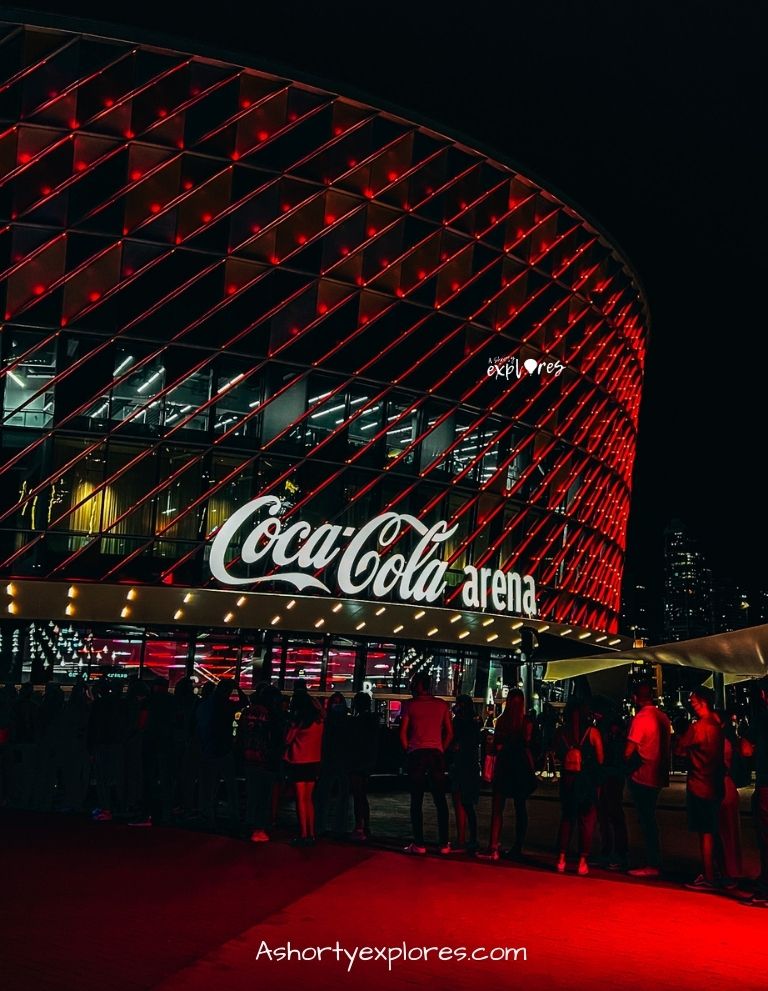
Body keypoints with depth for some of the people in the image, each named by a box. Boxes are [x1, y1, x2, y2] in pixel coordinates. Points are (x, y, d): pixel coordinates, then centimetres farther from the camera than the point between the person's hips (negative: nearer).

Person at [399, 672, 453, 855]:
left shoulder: (410, 705, 0)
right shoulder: (441, 704, 7)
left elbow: (403, 733, -3)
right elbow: (449, 733, 6)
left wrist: (408, 752, 9)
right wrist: (441, 751, 13)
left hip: (416, 754, -2)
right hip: (436, 754, 2)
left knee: (416, 800, 3)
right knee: (440, 800, 7)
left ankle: (419, 844, 0)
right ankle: (444, 844, 6)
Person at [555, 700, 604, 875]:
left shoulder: (562, 732, -1)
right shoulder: (592, 732, -7)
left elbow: (558, 755, 6)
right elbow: (600, 758, -3)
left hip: (567, 779, 2)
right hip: (587, 780, -2)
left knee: (566, 817, 14)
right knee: (587, 819, 7)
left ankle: (562, 858, 11)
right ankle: (582, 861, 4)